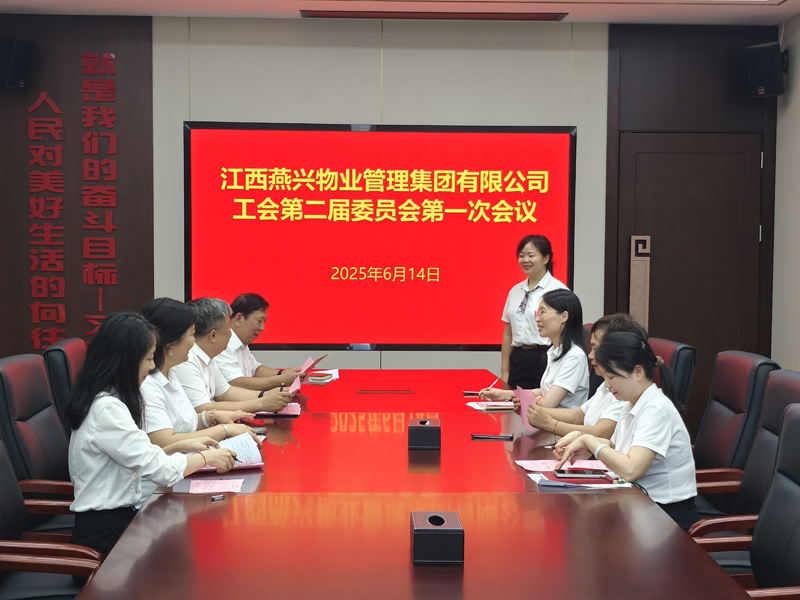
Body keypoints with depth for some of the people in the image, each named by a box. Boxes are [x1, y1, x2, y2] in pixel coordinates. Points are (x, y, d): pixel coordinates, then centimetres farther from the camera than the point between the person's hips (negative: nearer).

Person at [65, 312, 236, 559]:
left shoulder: (109, 400, 9)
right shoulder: (106, 409, -22)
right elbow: (162, 470, -22)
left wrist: (180, 446, 6)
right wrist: (206, 457, -7)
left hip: (121, 515, 9)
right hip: (106, 529, -8)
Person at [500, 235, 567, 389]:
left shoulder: (557, 289, -6)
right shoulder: (516, 290, 12)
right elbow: (508, 333, 14)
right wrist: (504, 371, 11)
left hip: (544, 359, -5)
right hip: (518, 360, 5)